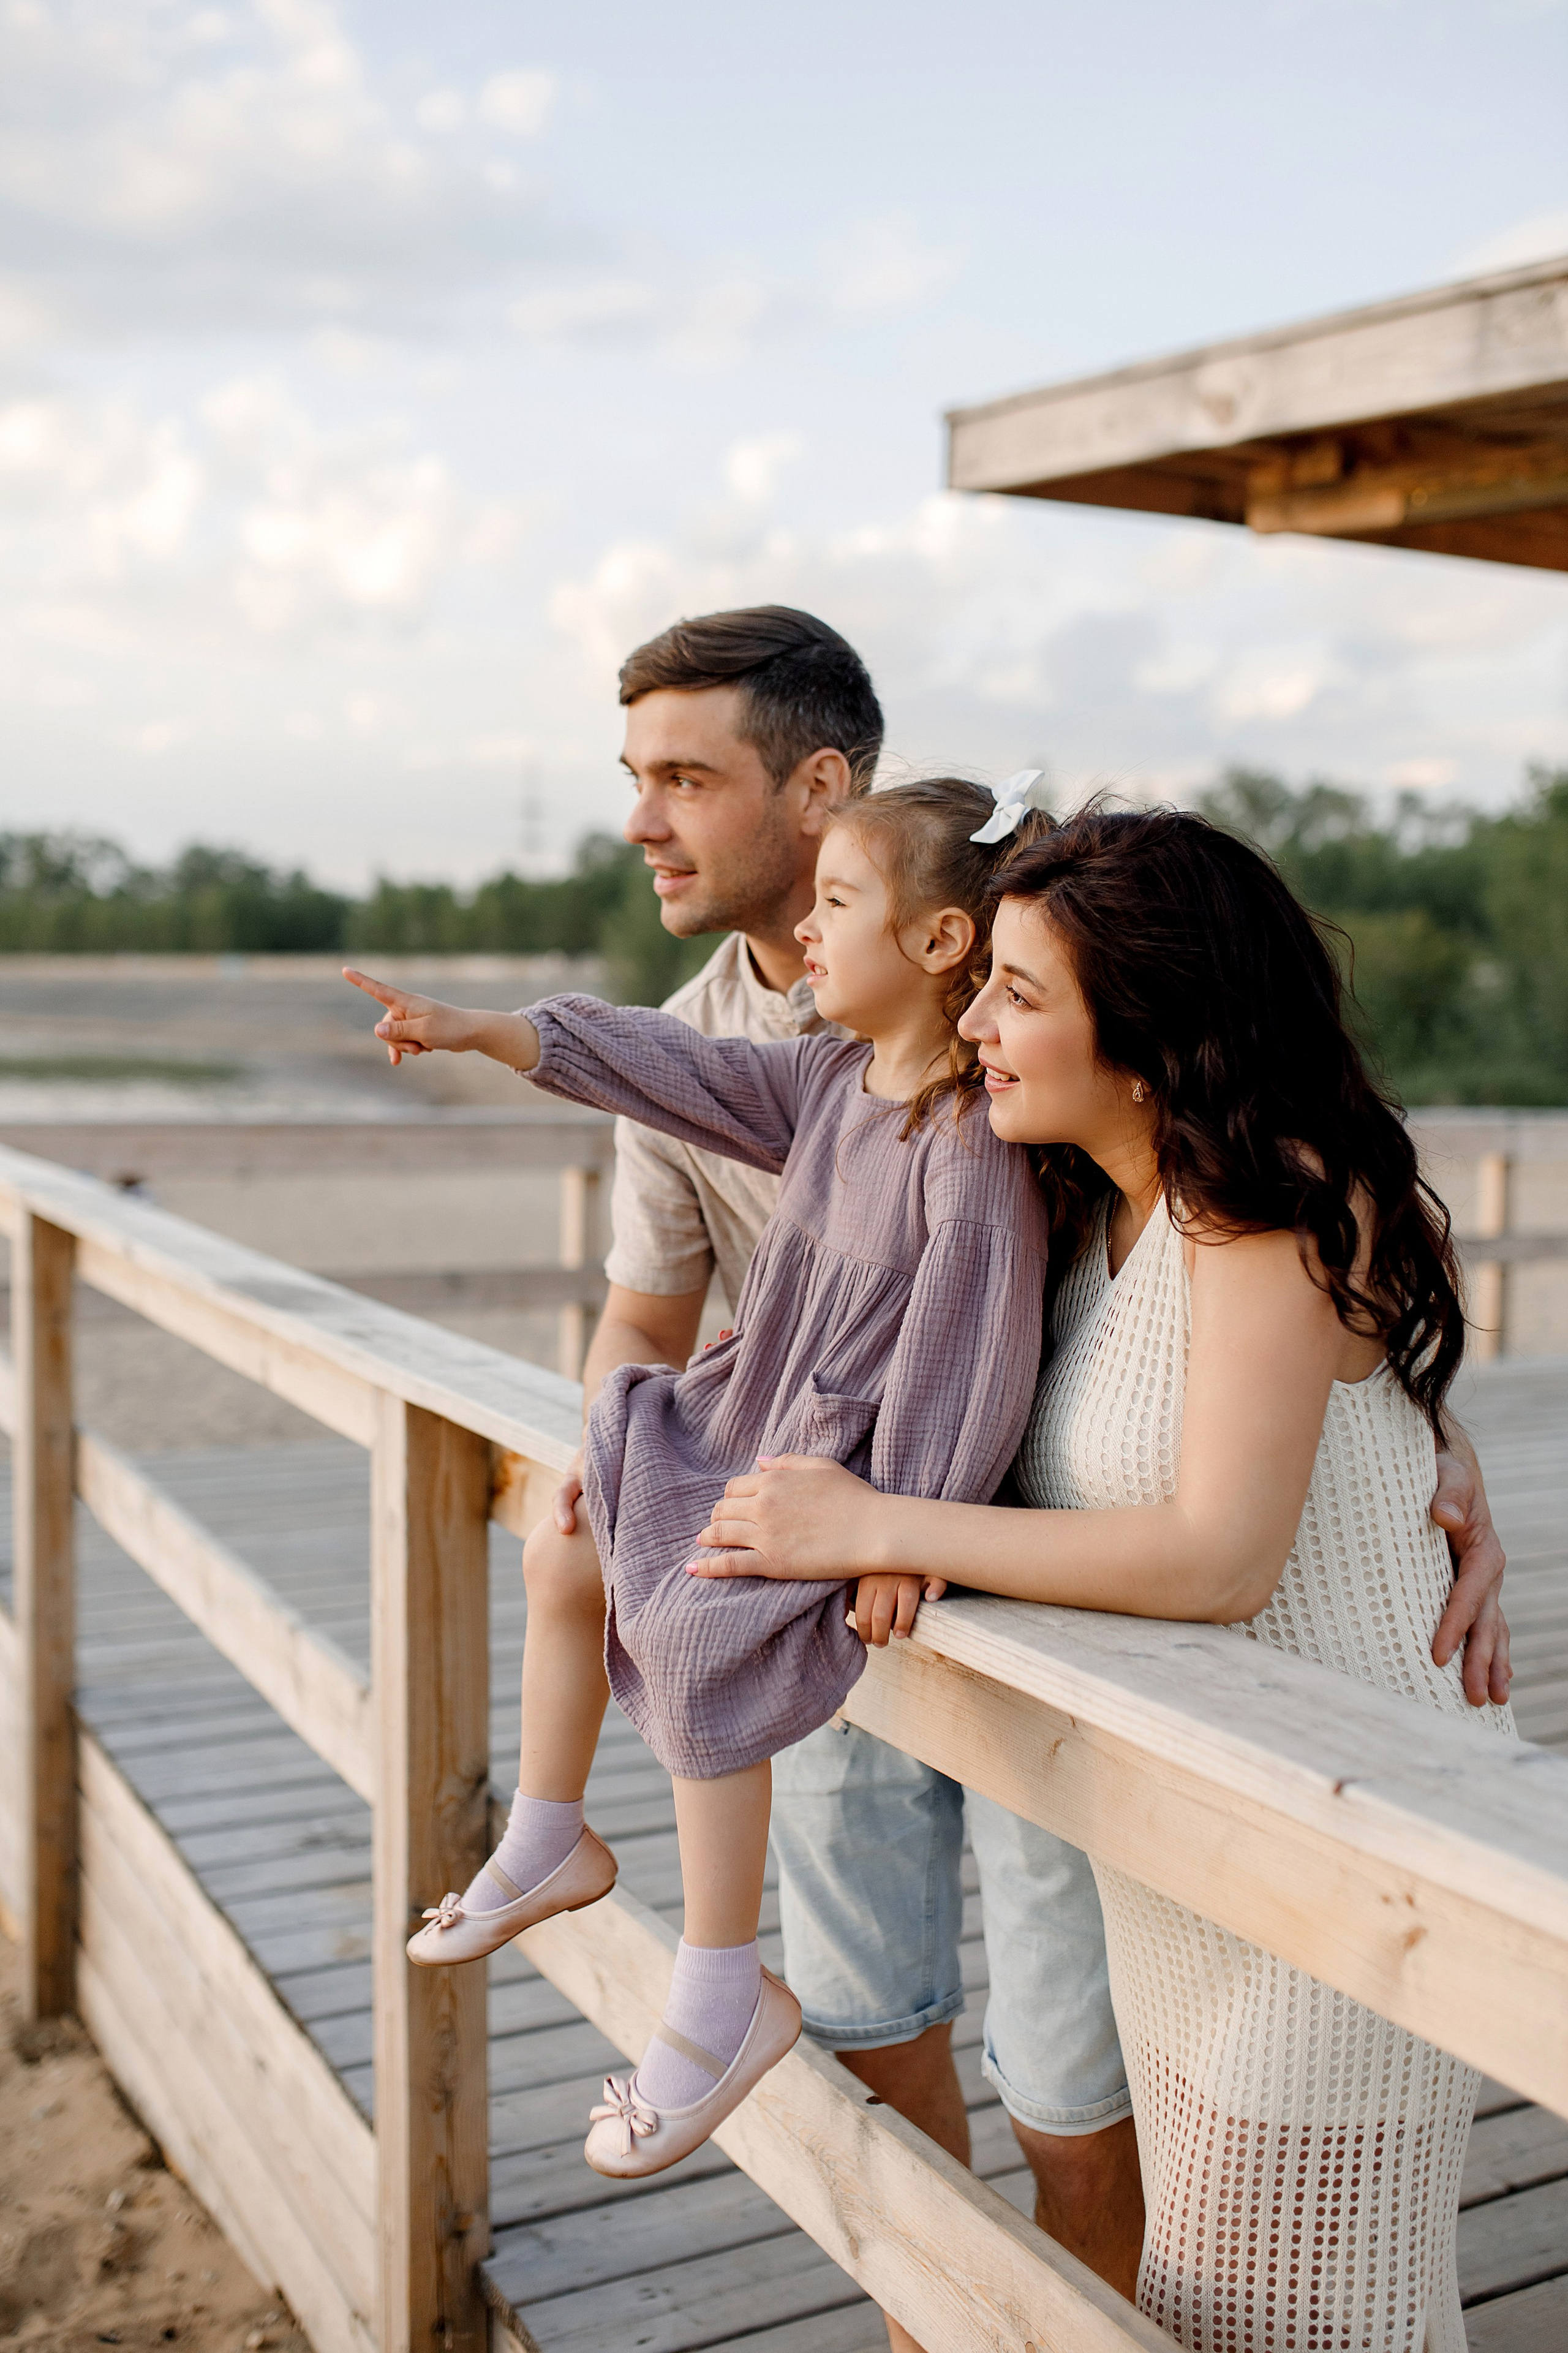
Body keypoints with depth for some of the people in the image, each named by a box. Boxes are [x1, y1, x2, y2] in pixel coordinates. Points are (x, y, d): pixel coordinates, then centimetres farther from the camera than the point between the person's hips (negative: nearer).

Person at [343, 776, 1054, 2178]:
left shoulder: (979, 1138, -24)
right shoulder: (828, 1080, 3)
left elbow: (965, 1342, -25)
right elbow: (667, 1067, 9)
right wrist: (480, 1033, 10)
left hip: (857, 1469, -10)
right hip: (756, 1431, 10)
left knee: (688, 1637, -24)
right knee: (570, 1564, 14)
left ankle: (724, 1997, -9)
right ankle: (548, 1846, 33)